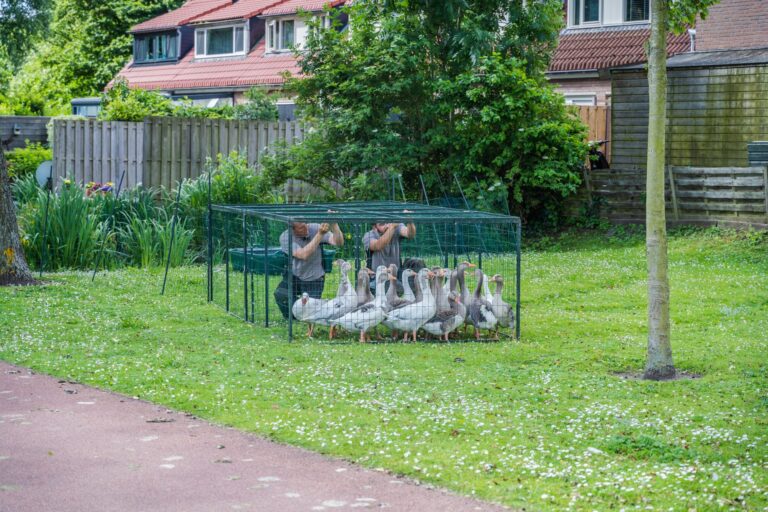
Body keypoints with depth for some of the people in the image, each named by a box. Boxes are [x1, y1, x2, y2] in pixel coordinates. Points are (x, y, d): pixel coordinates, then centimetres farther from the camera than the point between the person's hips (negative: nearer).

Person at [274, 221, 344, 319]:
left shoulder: (315, 228, -16)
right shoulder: (285, 237, -19)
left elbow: (339, 242, -26)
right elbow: (304, 255, -34)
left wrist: (334, 225, -43)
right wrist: (320, 234, -39)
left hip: (314, 278, 0)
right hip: (294, 275, 0)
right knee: (281, 295, -28)